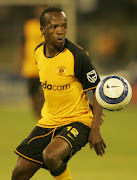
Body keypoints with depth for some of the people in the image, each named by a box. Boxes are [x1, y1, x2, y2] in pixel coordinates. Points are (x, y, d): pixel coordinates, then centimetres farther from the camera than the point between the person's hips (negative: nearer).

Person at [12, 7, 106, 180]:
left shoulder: (77, 55, -18)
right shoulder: (39, 52, 1)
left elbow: (98, 91, -12)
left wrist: (95, 130, -16)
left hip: (77, 121, -6)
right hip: (48, 121, 6)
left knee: (50, 156, -34)